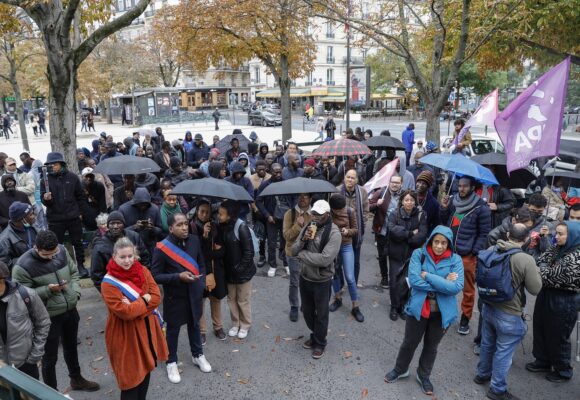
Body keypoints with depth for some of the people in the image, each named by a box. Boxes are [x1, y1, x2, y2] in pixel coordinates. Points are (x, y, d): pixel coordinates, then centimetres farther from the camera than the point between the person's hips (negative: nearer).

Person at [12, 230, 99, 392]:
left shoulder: (62, 251, -7)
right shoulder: (23, 266, -23)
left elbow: (74, 272, 6)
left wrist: (75, 292, -6)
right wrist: (47, 290, -27)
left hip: (70, 310, 6)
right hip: (48, 317, -5)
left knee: (71, 347, 26)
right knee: (50, 356, 13)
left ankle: (76, 379, 49)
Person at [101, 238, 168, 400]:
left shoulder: (143, 271, -2)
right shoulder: (109, 283, -19)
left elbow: (156, 297, -8)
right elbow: (124, 312, -24)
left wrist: (135, 305, -20)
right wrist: (145, 300, -14)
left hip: (146, 330, 6)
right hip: (126, 335, -6)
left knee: (146, 370, 21)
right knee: (131, 377, 5)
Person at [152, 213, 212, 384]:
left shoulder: (194, 240, -8)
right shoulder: (162, 248, -21)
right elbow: (155, 276, -16)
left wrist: (201, 282, -4)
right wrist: (178, 277, -27)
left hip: (193, 294, 4)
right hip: (174, 296, -4)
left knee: (194, 325, 21)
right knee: (173, 329, 14)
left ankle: (197, 355, 42)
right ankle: (171, 362, 34)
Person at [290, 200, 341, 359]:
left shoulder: (334, 233, -20)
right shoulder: (307, 227, 0)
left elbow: (325, 259, -30)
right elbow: (293, 251, -1)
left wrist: (302, 253, -19)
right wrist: (303, 240, -21)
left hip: (322, 281, -6)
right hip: (304, 277, 6)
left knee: (321, 314, 14)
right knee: (307, 311, 22)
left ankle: (320, 343, 36)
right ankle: (314, 335, 47)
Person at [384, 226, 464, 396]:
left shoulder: (455, 260, -10)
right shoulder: (419, 254, -12)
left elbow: (457, 287, -21)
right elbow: (414, 280, -21)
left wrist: (428, 276, -22)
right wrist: (443, 283, -21)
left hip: (442, 312, 1)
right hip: (418, 308, -1)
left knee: (431, 346, 21)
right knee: (410, 342, 18)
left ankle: (424, 376, 45)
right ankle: (400, 370, 44)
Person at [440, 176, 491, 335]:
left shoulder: (481, 207, -8)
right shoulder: (453, 201, 7)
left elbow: (484, 233, -6)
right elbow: (445, 222, 15)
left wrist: (475, 252, -13)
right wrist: (444, 209, -3)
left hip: (468, 255, -4)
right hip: (449, 251, 4)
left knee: (468, 289, 8)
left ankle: (465, 319, 22)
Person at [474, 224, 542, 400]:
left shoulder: (491, 251, -7)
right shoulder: (527, 260, -24)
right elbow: (535, 289, -13)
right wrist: (535, 270, 1)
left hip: (488, 307, 6)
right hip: (509, 315, -6)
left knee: (487, 343, 24)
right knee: (503, 351, 11)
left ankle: (482, 374, 44)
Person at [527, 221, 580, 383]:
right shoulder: (557, 248, 3)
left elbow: (558, 279, -23)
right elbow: (541, 261, 5)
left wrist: (543, 270, -10)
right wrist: (543, 269, -15)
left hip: (563, 302, -8)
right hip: (546, 296, 8)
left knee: (558, 337, 9)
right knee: (540, 330, 20)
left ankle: (563, 371, 31)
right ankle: (542, 361, 40)